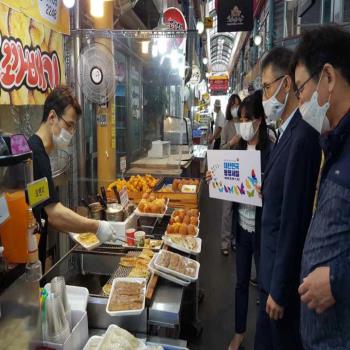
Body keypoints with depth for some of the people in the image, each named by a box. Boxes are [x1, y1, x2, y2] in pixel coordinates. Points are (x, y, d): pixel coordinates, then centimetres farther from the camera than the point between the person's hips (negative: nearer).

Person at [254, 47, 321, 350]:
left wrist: (280, 290, -18)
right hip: (273, 268, 8)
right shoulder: (289, 131, 6)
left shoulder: (303, 136, -24)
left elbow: (294, 220, -24)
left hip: (284, 276, -8)